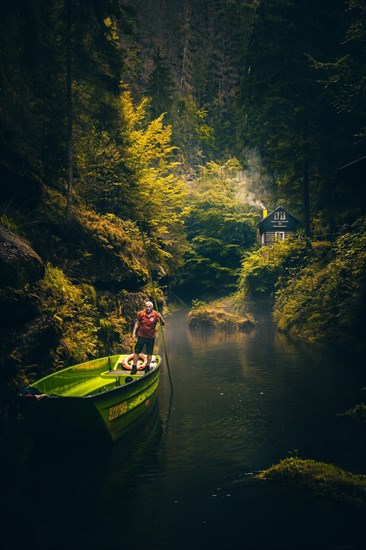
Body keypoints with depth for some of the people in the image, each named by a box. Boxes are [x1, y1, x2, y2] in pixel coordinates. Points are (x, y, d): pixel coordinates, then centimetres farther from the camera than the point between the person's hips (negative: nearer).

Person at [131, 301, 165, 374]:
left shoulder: (155, 315, -11)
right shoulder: (141, 314, -9)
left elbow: (163, 324, -13)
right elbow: (137, 323, 4)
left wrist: (160, 318, -32)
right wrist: (134, 332, 0)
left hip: (151, 337, 0)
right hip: (141, 336, 0)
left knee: (149, 353, 11)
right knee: (137, 352, 3)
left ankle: (147, 367, 25)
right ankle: (134, 367, 13)